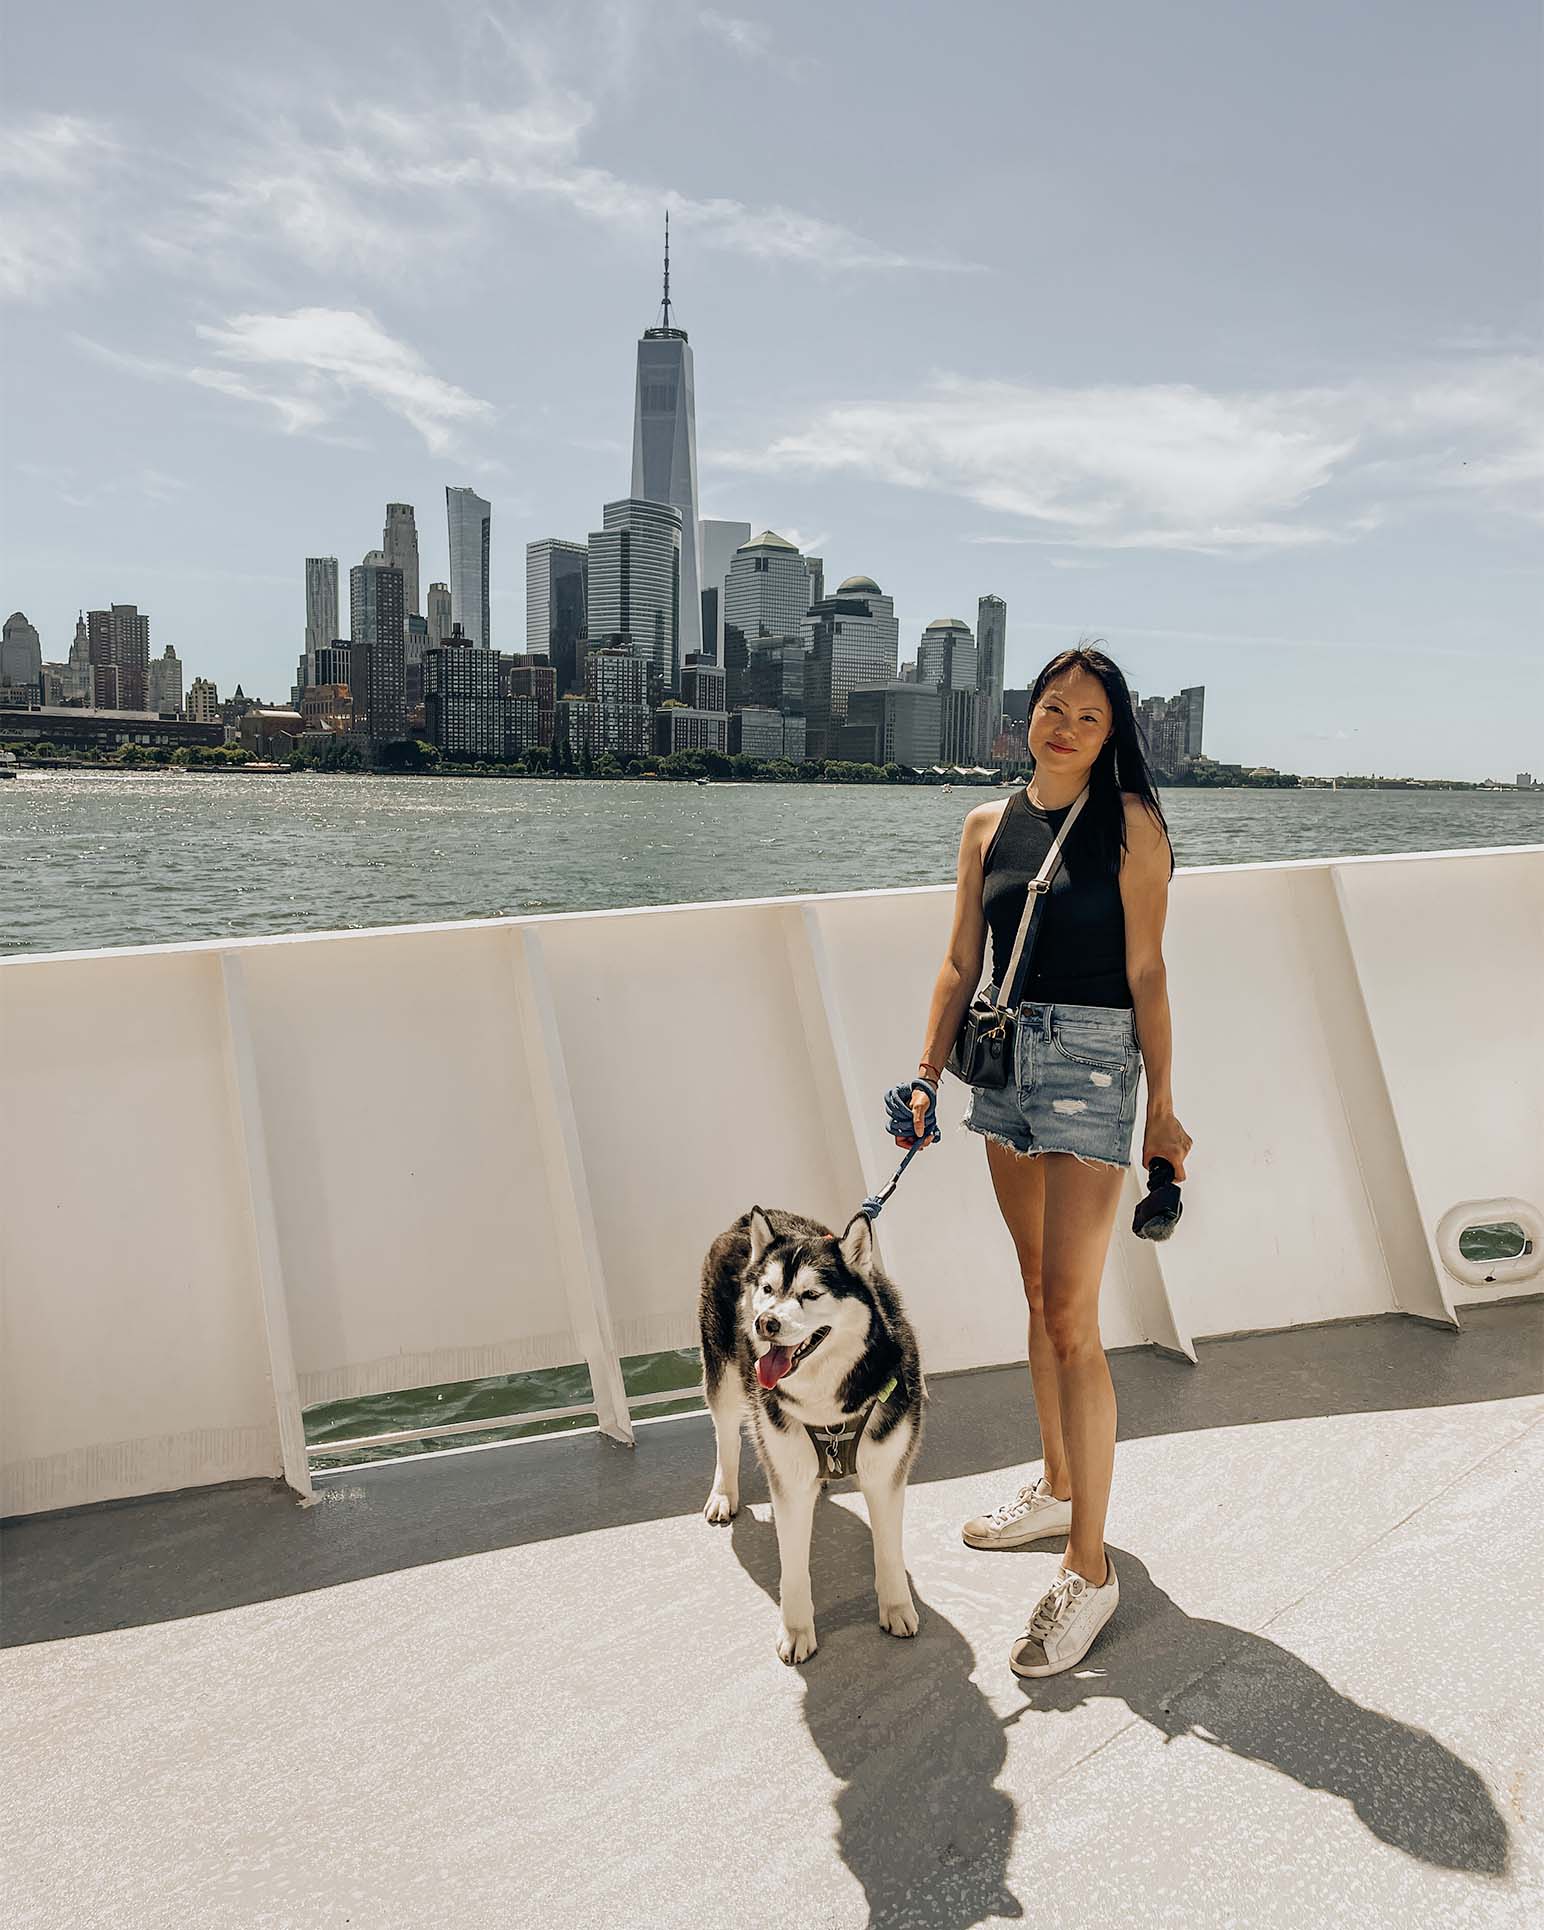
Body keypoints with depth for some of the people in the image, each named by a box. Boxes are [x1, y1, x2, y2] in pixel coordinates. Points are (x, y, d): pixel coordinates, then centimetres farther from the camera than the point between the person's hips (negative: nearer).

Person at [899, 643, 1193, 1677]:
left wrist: (1162, 1108, -8)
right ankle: (1060, 1488, 33)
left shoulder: (1130, 823, -4)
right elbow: (961, 964, 11)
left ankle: (1090, 1570, 0)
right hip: (1003, 1058, 6)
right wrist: (927, 1075, 4)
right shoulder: (989, 825, 9)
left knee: (1070, 1312, -9)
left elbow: (1146, 972, -6)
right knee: (1041, 1288, 16)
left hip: (1091, 1061, -6)